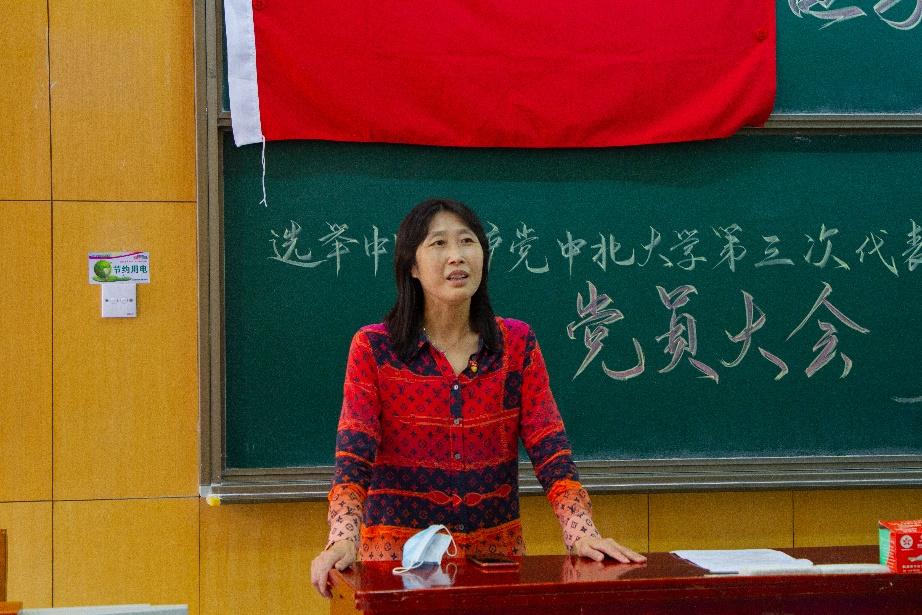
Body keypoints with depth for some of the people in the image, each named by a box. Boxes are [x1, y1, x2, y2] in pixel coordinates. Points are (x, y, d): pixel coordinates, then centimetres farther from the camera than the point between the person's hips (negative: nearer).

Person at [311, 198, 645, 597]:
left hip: (497, 549, 2)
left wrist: (581, 533, -20)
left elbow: (550, 450, -5)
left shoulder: (517, 344, 2)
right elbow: (353, 457, -15)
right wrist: (344, 539, -31)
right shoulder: (373, 348, -5)